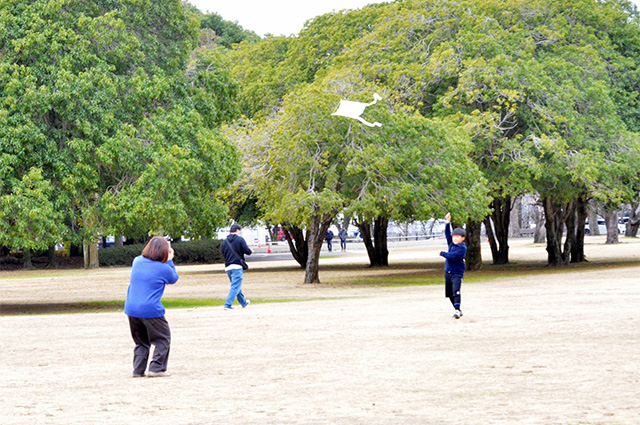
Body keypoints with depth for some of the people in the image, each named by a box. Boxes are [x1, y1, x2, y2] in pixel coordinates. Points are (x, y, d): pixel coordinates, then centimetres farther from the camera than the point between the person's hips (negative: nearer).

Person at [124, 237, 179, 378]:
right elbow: (174, 279, 11)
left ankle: (138, 370, 12)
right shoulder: (164, 269, -9)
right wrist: (169, 260, 17)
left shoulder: (137, 261, 5)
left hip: (131, 309, 6)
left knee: (141, 341, 18)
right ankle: (157, 368, 2)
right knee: (163, 340, 10)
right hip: (151, 310, -6)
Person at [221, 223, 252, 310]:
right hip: (237, 266, -7)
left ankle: (244, 303, 33)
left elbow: (223, 254, 14)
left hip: (228, 267, 7)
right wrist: (250, 251, 12)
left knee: (236, 286, 19)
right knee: (235, 286, -5)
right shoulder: (240, 239, -6)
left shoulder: (224, 242, 9)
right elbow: (247, 251, -10)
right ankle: (228, 305, -14)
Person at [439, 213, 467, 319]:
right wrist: (448, 222, 0)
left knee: (456, 291, -20)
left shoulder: (462, 248, -13)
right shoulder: (451, 244, 9)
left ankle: (457, 310, -23)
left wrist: (442, 253, -9)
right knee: (449, 293, 10)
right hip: (448, 272, 8)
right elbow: (447, 233, 11)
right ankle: (458, 310, 21)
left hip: (457, 273, -8)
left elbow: (453, 256, -22)